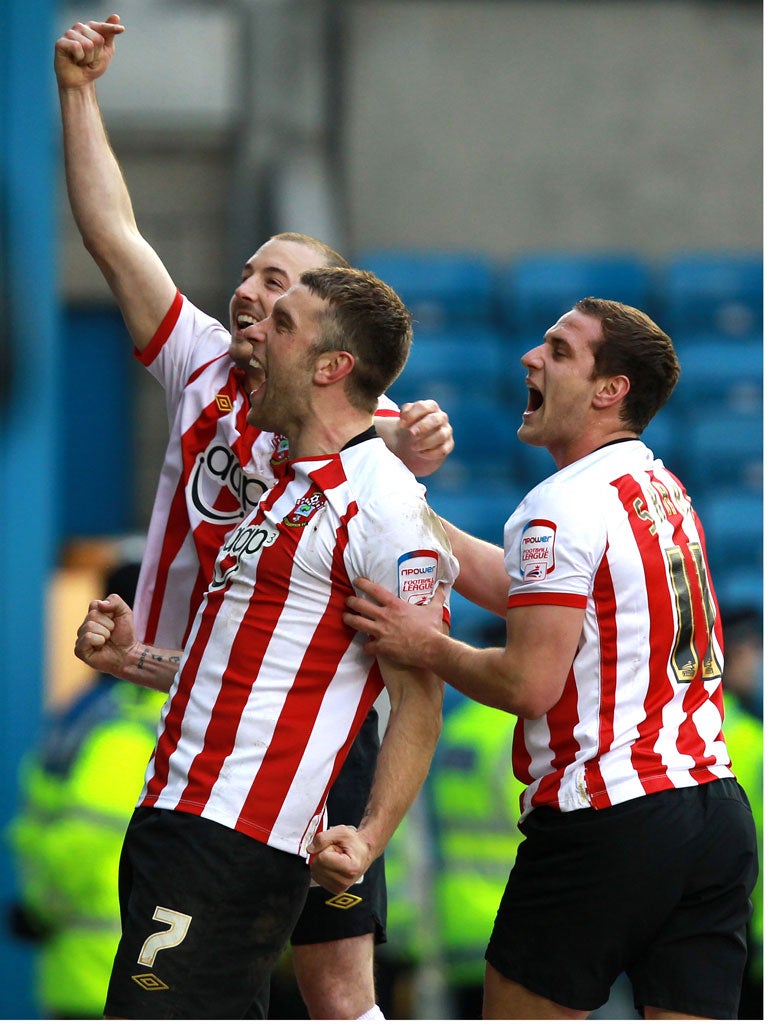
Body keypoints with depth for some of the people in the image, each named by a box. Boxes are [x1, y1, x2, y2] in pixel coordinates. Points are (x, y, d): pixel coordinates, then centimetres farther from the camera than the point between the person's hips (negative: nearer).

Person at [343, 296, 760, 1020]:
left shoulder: (564, 506, -12)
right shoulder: (661, 488, 16)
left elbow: (529, 683, -15)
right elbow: (509, 584, 20)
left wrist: (425, 647, -1)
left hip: (606, 823, -8)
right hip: (717, 809, 8)